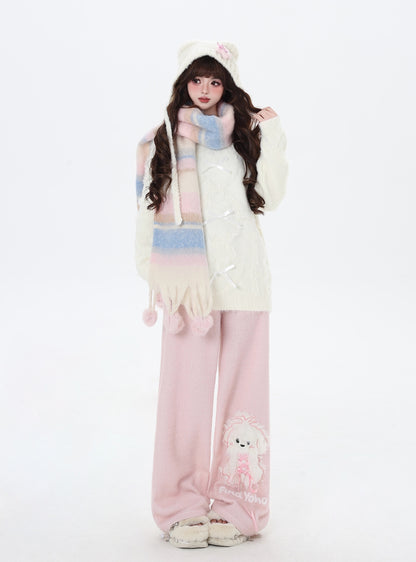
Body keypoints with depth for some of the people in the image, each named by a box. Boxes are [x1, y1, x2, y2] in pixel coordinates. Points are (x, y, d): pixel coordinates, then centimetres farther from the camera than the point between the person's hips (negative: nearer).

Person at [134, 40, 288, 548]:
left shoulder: (246, 133, 12)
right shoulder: (161, 140, 11)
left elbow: (270, 196, -1)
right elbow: (147, 213, 9)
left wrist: (272, 135, -5)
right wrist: (152, 278, 3)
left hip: (243, 279, 1)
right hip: (188, 281, -1)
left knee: (241, 386, 2)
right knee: (187, 388, -3)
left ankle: (234, 505, 10)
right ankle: (185, 506, 7)